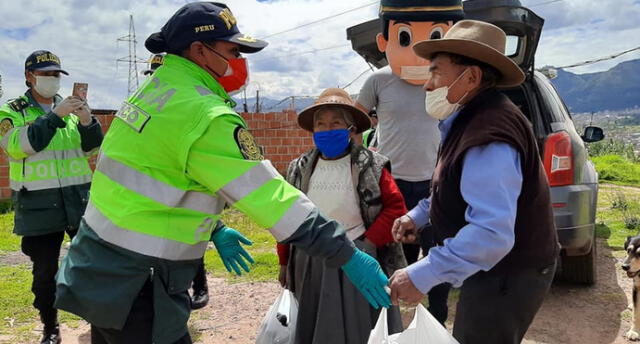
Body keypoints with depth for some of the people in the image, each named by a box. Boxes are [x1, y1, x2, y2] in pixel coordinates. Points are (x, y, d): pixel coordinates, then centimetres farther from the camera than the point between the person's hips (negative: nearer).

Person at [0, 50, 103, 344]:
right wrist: (55, 115, -21)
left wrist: (87, 121, -15)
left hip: (79, 199, 2)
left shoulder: (70, 108, 10)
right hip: (38, 206, -2)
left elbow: (91, 147, 5)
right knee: (45, 271, 7)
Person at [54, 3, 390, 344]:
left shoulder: (153, 91, 6)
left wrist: (213, 229, 17)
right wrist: (346, 254, -19)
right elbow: (267, 194, -24)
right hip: (134, 289, -9)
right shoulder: (207, 116, -22)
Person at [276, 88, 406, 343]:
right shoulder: (300, 169, 3)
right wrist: (284, 262, 9)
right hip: (309, 262, 3)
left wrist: (369, 242, -13)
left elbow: (395, 207, -7)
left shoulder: (369, 167, -6)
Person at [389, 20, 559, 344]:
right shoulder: (473, 119, 6)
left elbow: (492, 234, -37)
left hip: (506, 277, -10)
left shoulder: (488, 138, -30)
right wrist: (418, 215, 9)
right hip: (496, 270, 10)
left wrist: (422, 276, -34)